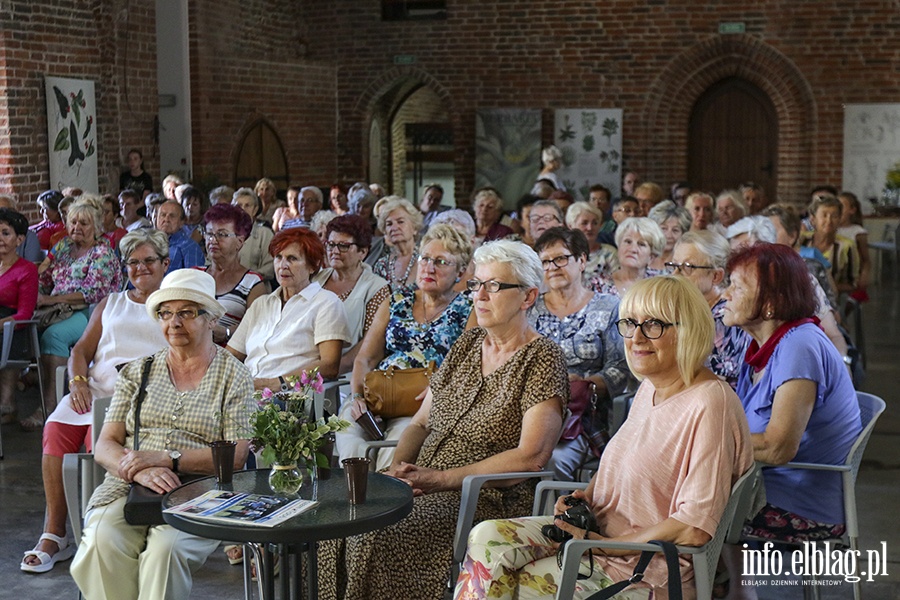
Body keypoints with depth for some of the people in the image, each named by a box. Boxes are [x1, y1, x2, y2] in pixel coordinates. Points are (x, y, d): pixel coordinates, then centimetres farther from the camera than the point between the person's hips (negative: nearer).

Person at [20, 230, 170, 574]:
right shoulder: (111, 304, 29)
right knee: (56, 429, -24)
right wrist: (78, 381, 0)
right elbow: (82, 350, 21)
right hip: (97, 387, 4)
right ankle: (53, 534, -20)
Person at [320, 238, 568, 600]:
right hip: (425, 486, 6)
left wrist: (440, 478, -16)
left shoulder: (542, 359, -5)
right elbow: (420, 423, 19)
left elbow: (531, 456, -15)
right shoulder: (467, 344, 16)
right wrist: (399, 468, -3)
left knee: (374, 539, -27)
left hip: (488, 499, -6)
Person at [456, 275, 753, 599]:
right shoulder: (649, 388, 9)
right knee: (487, 537, -11)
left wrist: (599, 544, -17)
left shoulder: (709, 403, -20)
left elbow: (694, 530, -23)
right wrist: (584, 498, 2)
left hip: (651, 573, -8)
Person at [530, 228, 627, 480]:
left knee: (553, 458, -33)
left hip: (583, 414, -2)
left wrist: (585, 386, -18)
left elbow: (620, 370, 0)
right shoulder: (529, 309, 18)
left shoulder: (608, 308, 9)